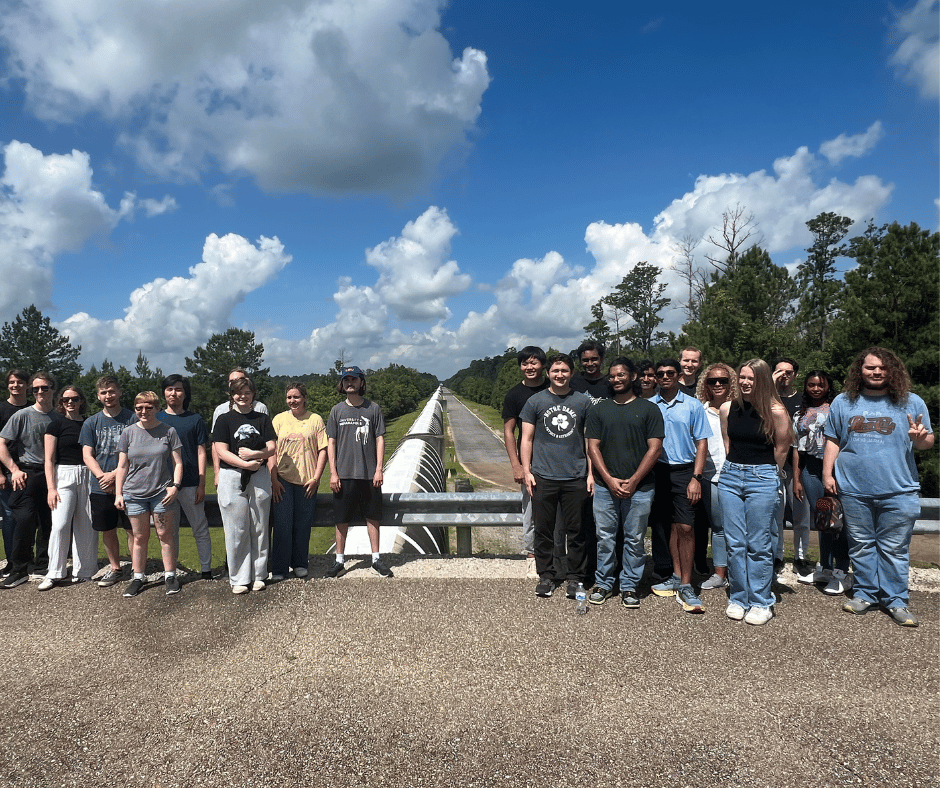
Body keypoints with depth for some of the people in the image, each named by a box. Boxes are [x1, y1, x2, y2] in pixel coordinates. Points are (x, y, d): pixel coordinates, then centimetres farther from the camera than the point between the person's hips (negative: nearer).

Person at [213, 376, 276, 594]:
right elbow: (221, 452, -5)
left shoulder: (263, 419, 10)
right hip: (231, 478, -2)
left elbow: (272, 447, 2)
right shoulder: (224, 419, 4)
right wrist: (247, 464, -14)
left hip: (260, 478, 2)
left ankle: (258, 575, 16)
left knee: (259, 528, 6)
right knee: (236, 531, 0)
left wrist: (253, 454, -15)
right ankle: (239, 579, 10)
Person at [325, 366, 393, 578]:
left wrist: (379, 469, -5)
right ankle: (339, 561, 18)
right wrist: (333, 473, -2)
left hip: (369, 474, 0)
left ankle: (376, 559, 17)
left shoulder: (373, 408, 4)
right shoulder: (337, 410, 6)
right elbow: (331, 442, 5)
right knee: (342, 519, 6)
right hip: (344, 474, 0)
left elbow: (380, 439, 3)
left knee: (373, 517, 6)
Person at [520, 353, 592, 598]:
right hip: (543, 477, 0)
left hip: (576, 477, 0)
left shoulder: (583, 401, 6)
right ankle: (546, 576, 21)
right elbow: (527, 439, 6)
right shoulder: (535, 402, 5)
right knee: (544, 530, 7)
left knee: (577, 531, 6)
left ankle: (575, 577, 19)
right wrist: (526, 471, -1)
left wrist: (591, 473, 3)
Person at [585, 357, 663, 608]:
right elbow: (593, 447, 5)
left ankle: (629, 586, 20)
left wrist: (633, 481, -9)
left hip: (639, 488, -1)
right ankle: (604, 584, 21)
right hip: (605, 487, 1)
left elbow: (655, 448, -1)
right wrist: (609, 480, -7)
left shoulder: (649, 409, 4)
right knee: (605, 538, 6)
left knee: (634, 540, 6)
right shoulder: (599, 410, 9)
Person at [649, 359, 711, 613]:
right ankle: (676, 576, 21)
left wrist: (696, 477, -7)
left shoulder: (693, 406, 3)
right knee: (669, 525, 10)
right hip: (657, 471, 2)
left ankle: (685, 586, -2)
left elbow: (702, 443, 2)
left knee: (685, 527, -8)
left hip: (683, 471, -2)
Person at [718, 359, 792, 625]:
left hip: (762, 478, -4)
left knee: (758, 545, 2)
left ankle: (761, 603, 15)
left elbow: (781, 449, 3)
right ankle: (739, 599, 20)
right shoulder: (727, 409, 5)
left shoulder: (776, 411, -8)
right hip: (730, 476, 4)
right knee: (734, 543, 7)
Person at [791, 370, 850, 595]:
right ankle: (825, 568, 20)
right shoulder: (800, 414, 16)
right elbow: (796, 448, 15)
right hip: (810, 469, 4)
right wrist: (796, 479, 10)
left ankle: (842, 572, 1)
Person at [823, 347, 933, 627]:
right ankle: (865, 593, 23)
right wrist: (827, 473, 3)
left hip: (898, 491, -1)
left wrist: (920, 438, -17)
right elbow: (832, 441, 10)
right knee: (861, 545, 11)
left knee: (894, 548, 4)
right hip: (854, 490, 2)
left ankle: (895, 600, 16)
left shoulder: (911, 402, 4)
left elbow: (928, 442, 6)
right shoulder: (843, 402, 7)